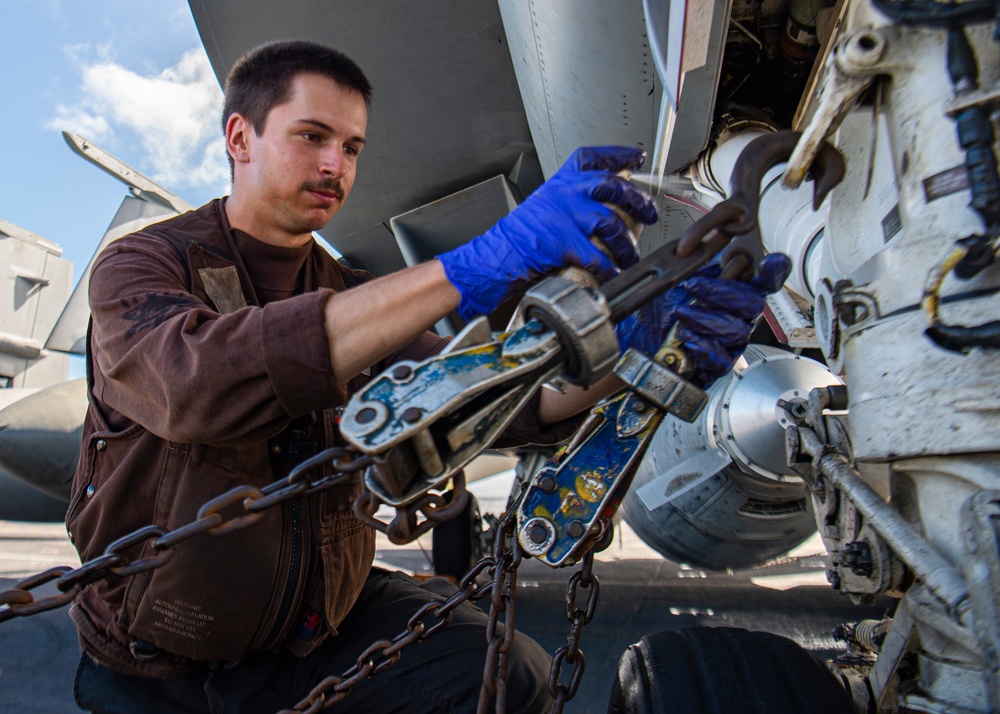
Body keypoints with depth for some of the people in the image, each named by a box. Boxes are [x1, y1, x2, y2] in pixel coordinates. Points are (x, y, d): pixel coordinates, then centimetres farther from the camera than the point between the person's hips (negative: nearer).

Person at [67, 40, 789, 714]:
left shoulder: (354, 299, 5)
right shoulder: (141, 266, -9)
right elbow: (195, 383, -34)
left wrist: (630, 344, -30)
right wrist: (468, 270, -42)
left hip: (317, 618, 3)